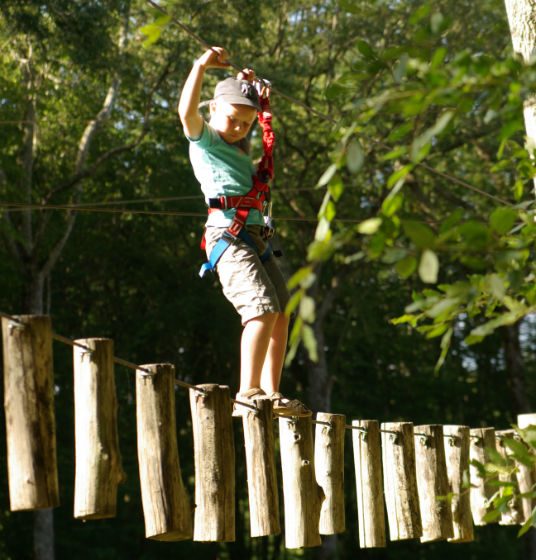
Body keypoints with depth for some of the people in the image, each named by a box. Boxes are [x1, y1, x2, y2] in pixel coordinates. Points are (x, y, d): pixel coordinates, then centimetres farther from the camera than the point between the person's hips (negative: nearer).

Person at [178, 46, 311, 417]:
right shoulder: (204, 139, 0)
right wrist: (202, 66, -26)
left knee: (281, 314, 7)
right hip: (228, 233, -9)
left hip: (256, 236, 9)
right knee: (263, 309, -22)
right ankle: (247, 394, -25)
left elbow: (251, 113, 45)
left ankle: (271, 394, 10)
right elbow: (187, 111, -23)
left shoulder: (239, 145, 23)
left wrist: (248, 86, 29)